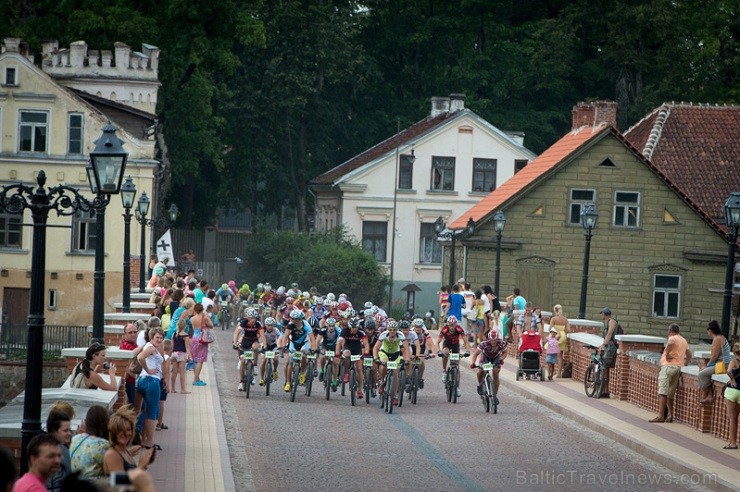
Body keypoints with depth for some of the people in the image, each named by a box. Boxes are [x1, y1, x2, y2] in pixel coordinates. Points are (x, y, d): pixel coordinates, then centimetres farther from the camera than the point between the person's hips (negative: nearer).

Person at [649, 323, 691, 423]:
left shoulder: (672, 338, -5)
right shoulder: (684, 341, 20)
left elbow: (670, 343, -29)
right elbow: (689, 354, 25)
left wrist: (667, 354, -18)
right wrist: (684, 364, 23)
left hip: (668, 365, -8)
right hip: (678, 367, 8)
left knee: (662, 393, -10)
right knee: (670, 395, 13)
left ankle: (660, 416, -16)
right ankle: (670, 415, 10)